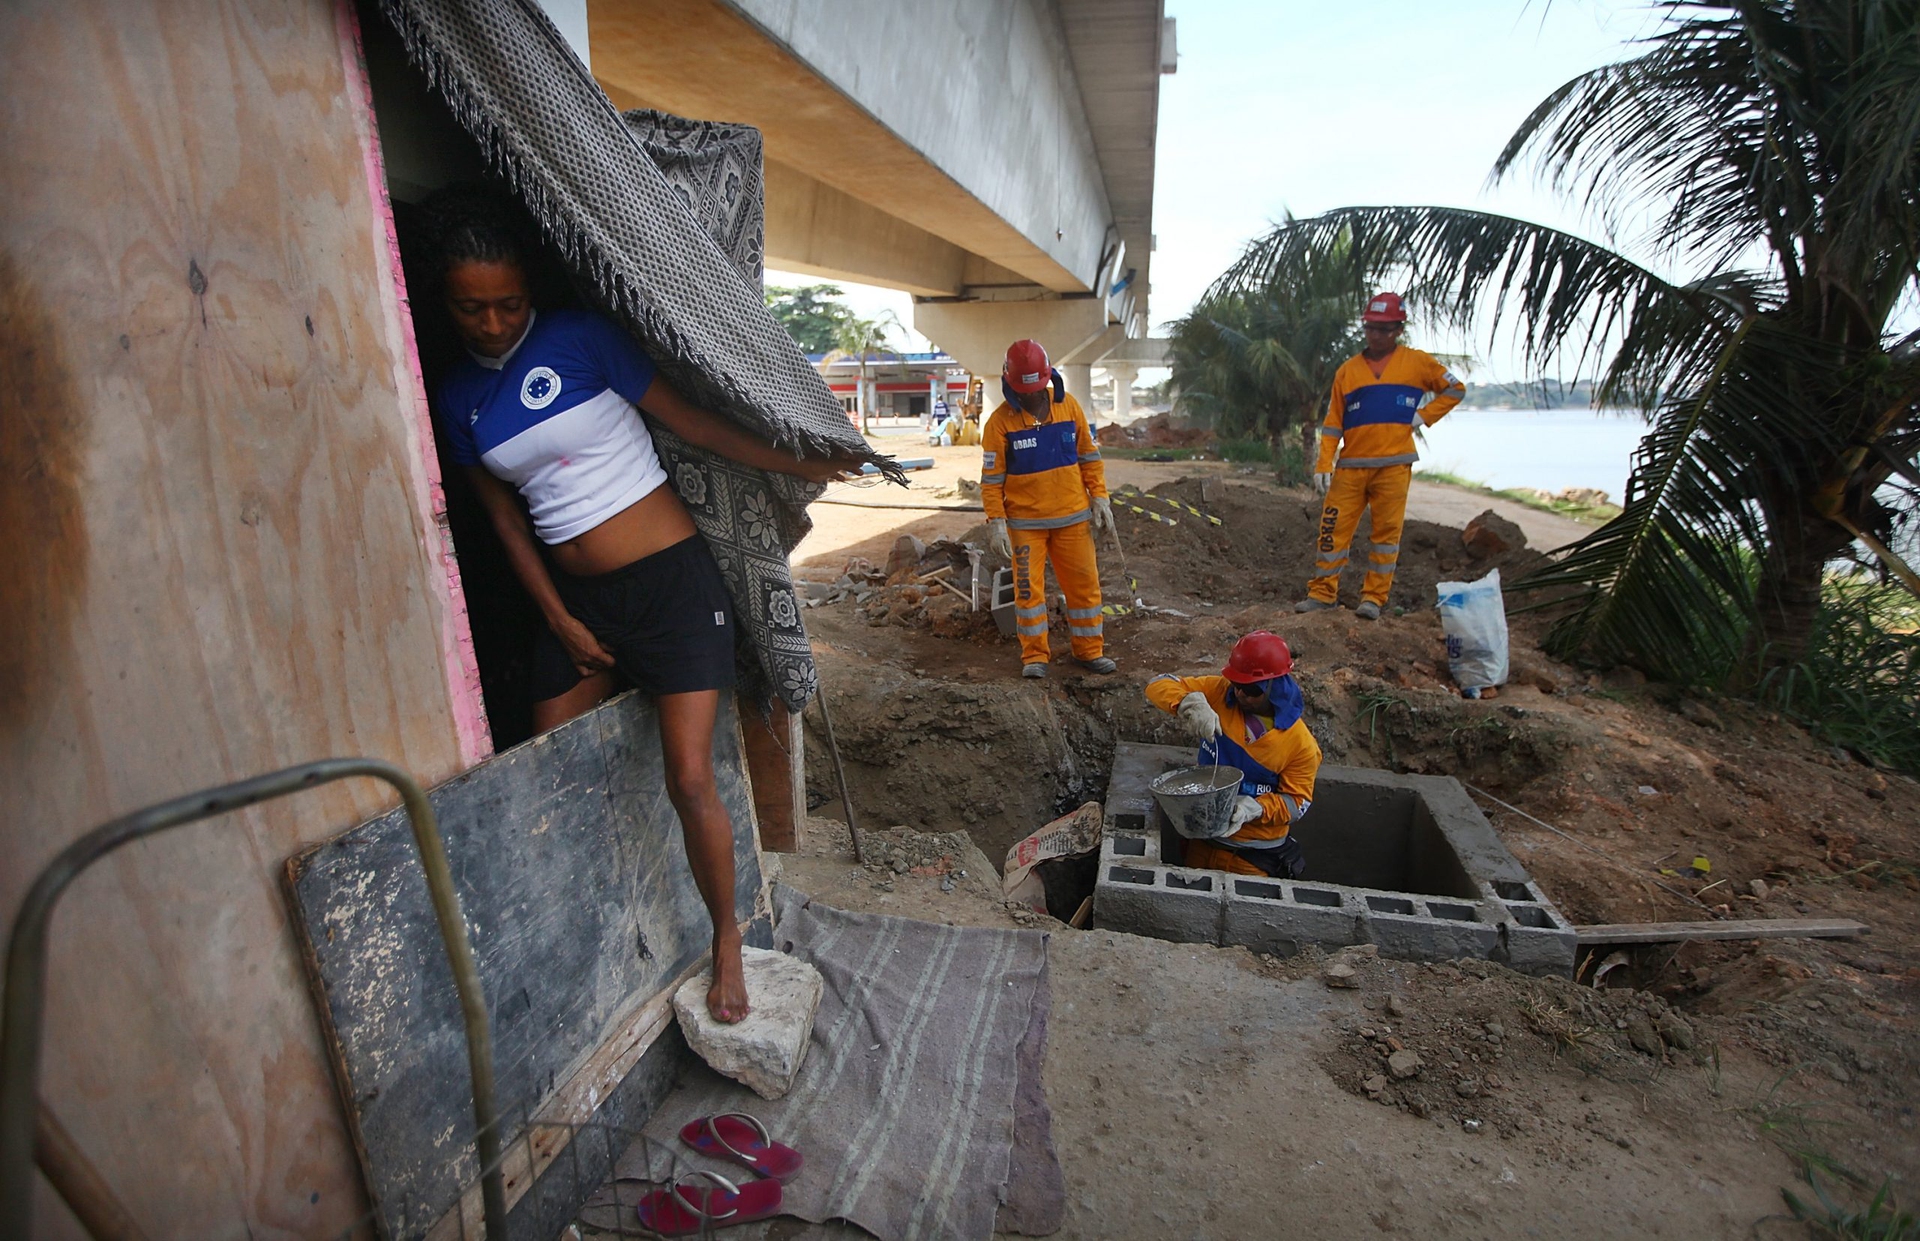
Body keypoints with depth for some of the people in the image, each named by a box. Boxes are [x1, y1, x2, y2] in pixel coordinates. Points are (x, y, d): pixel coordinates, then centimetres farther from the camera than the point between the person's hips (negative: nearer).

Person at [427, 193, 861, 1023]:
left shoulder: (579, 339, -4)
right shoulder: (457, 396, 9)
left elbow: (687, 419, -2)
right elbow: (506, 519, 11)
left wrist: (795, 463, -4)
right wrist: (560, 621, 5)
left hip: (669, 578, -5)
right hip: (576, 597, 5)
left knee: (690, 778, -8)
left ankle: (727, 941, 15)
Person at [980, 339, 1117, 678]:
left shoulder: (1069, 406, 1)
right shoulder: (1000, 421, -7)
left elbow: (1089, 455, 8)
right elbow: (992, 478, -6)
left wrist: (1099, 497, 3)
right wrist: (996, 521, -12)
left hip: (1073, 516, 3)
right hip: (1025, 522, -2)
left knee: (1084, 583, 7)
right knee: (1028, 588, 2)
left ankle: (1090, 649, 20)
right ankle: (1034, 655, 15)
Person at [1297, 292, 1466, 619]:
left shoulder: (1416, 362, 8)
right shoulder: (1347, 370, 11)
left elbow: (1455, 389, 18)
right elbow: (1333, 421, 9)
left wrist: (1423, 415, 3)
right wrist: (1323, 465, 0)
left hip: (1394, 466, -1)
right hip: (1351, 466, 1)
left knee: (1387, 531, 0)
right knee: (1333, 528, -2)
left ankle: (1374, 598, 6)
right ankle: (1322, 593, 5)